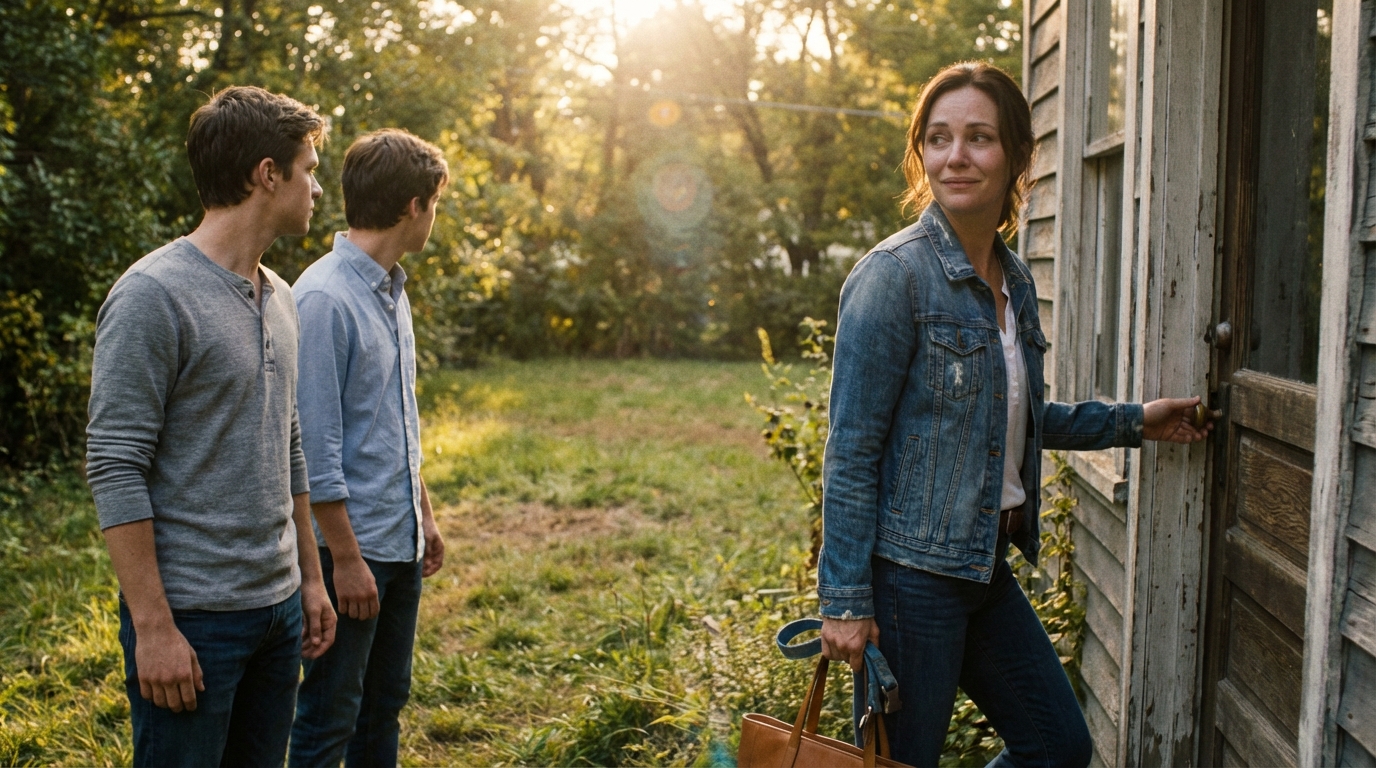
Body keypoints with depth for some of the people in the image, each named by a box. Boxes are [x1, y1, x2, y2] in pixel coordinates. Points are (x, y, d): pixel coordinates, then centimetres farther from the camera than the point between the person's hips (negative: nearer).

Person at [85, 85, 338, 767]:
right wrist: (152, 626, -18)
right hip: (194, 616, -7)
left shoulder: (279, 299, 11)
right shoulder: (153, 296, -14)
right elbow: (115, 469, -16)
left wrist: (310, 577, 17)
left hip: (279, 607, 8)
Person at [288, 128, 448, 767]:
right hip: (353, 546, -9)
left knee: (385, 703, 18)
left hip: (401, 543, 9)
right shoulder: (325, 298, -18)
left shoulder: (393, 291, 11)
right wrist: (346, 557, -18)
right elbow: (315, 445, -20)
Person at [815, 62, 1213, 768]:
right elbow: (851, 449, -17)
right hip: (908, 570, -8)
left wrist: (1132, 422, 20)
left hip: (985, 566, 8)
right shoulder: (894, 274, -16)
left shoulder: (1015, 280, 8)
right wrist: (844, 599, -18)